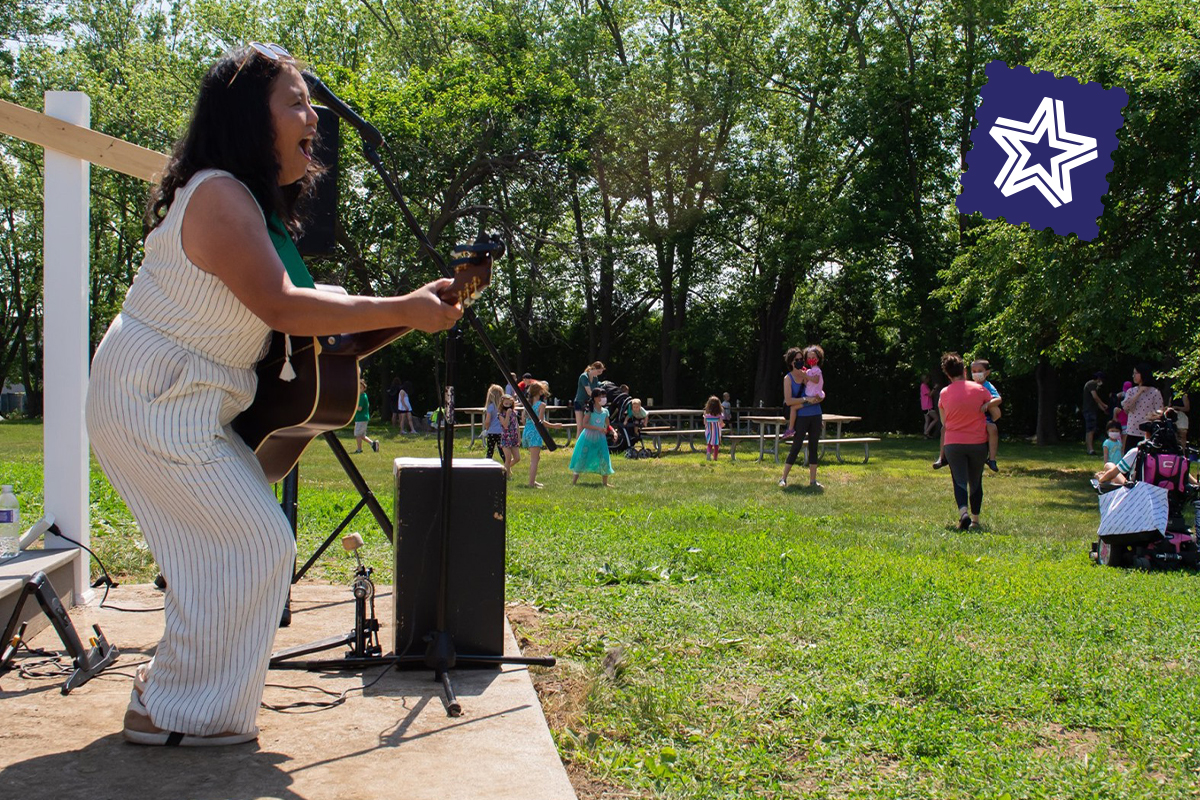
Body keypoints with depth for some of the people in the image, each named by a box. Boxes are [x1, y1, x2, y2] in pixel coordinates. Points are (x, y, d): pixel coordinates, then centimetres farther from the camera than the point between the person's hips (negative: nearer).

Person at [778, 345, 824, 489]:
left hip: (815, 415, 4)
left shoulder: (808, 374, 7)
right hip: (801, 417, -4)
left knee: (813, 447, 7)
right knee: (796, 447, -5)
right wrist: (806, 399, -20)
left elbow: (821, 393, 10)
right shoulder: (788, 378, -4)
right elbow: (788, 401, -14)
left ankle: (813, 480, 12)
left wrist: (818, 398, -12)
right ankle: (783, 478, 4)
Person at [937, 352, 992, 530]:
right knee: (976, 482, 14)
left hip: (953, 444, 0)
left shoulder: (944, 394, -3)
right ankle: (975, 519, 17)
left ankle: (963, 512, -25)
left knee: (959, 481, 0)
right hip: (978, 443, 0)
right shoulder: (979, 389, -5)